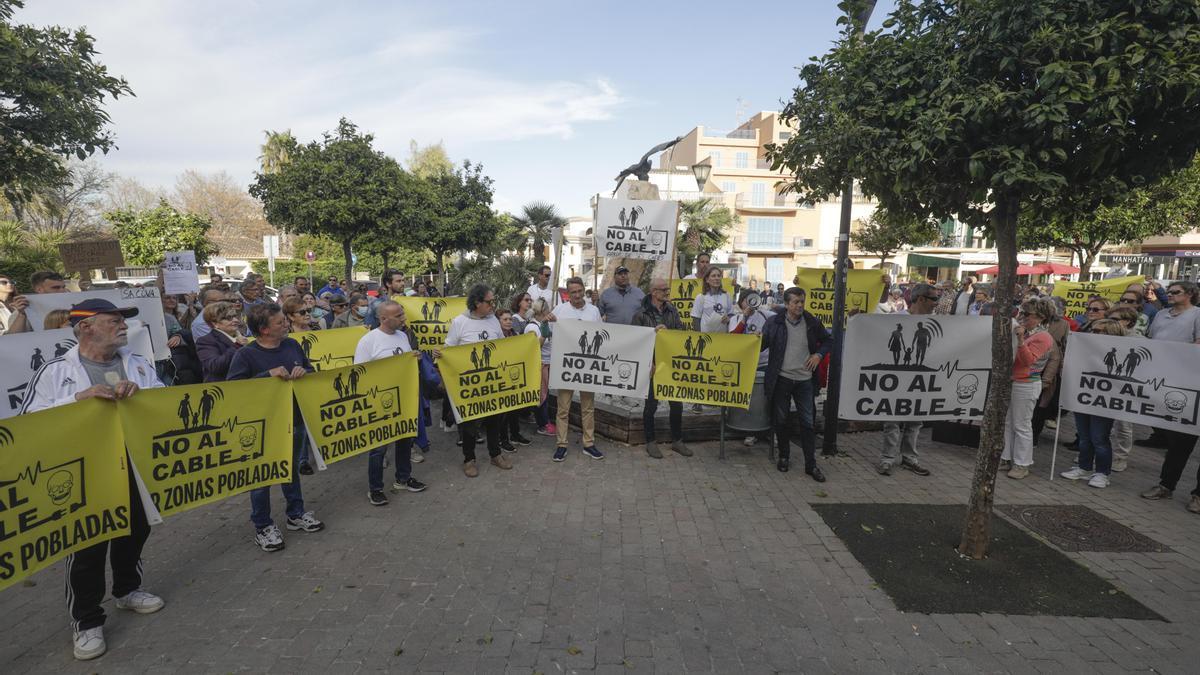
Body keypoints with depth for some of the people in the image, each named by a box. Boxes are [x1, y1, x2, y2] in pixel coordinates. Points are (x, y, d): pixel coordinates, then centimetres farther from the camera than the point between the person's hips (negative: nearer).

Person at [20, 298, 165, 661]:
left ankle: (127, 590, 42)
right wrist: (79, 399, -24)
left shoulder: (138, 364, 6)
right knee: (87, 546, 5)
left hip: (135, 466, 4)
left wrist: (142, 392, -17)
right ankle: (87, 620, 22)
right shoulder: (55, 370, -5)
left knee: (135, 531, 18)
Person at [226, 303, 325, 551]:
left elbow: (311, 371, 14)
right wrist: (268, 374, -28)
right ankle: (262, 526, 25)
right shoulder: (245, 355, -15)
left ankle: (296, 514, 37)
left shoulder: (292, 345, 2)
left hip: (294, 421, 6)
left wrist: (304, 372, -10)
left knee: (292, 469, 20)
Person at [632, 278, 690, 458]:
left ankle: (677, 440, 24)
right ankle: (651, 442, 18)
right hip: (651, 365, -4)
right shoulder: (641, 315, -5)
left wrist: (667, 331, -17)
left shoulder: (672, 311, 8)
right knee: (651, 404, 4)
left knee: (677, 403, 8)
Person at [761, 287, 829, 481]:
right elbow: (762, 345, 0)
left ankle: (811, 464, 13)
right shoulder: (774, 322, -4)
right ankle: (784, 457, 27)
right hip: (781, 378, -1)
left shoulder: (812, 323, 1)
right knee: (781, 420, 9)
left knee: (808, 422, 4)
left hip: (804, 379, 1)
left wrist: (819, 354, -1)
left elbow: (828, 340, 15)